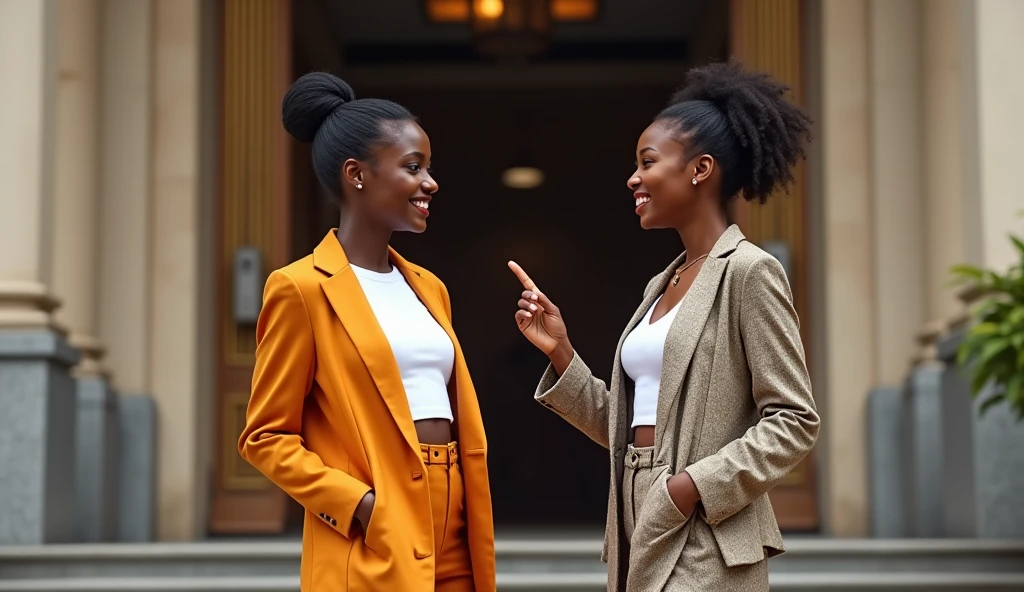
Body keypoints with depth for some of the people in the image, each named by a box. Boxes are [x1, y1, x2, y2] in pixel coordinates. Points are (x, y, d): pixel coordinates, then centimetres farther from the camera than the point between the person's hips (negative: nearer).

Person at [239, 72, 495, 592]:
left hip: (451, 542, 7)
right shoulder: (301, 288, -7)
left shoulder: (427, 288, 14)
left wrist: (477, 541, 12)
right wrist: (360, 505, -16)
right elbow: (265, 437, -7)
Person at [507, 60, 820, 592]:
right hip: (644, 533, 7)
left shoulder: (748, 271, -8)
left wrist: (696, 484, -19)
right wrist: (560, 352, 4)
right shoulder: (661, 285, 15)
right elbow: (627, 426, 13)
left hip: (704, 546, -7)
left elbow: (795, 421, -12)